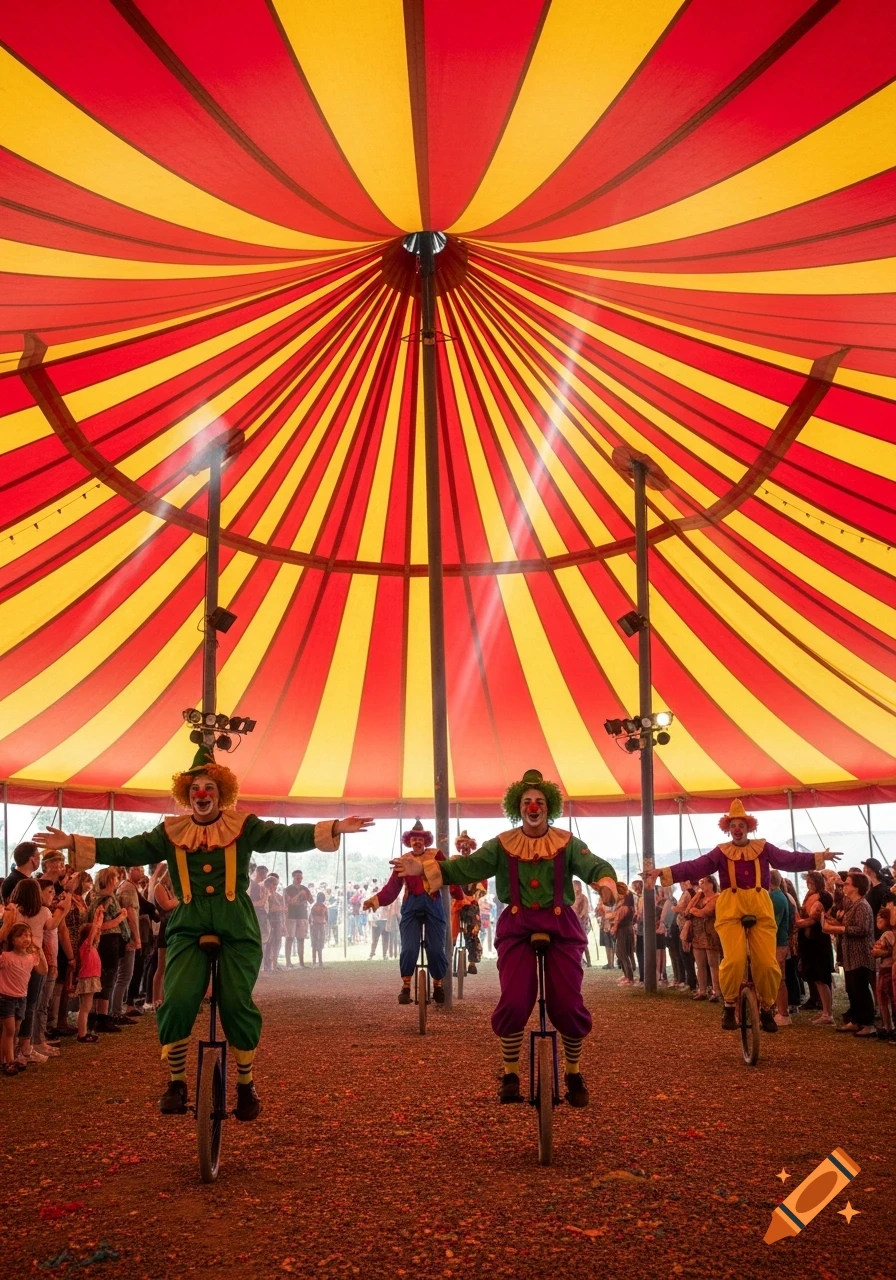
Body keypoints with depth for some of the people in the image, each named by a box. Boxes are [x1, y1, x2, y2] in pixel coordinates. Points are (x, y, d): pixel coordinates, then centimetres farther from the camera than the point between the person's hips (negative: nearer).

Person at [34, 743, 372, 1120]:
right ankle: (176, 1082, 6)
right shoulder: (171, 832, 7)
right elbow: (126, 849, 2)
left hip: (236, 929, -1)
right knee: (176, 1001, -15)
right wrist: (73, 843, -7)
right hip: (188, 928, 1)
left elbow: (288, 836, -7)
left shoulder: (243, 827, 2)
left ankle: (246, 1085, 15)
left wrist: (335, 829, -21)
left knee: (238, 1005, -7)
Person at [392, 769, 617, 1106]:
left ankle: (574, 1075, 20)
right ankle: (510, 1075, 13)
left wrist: (606, 882, -37)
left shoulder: (566, 843, 2)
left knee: (568, 1004, -4)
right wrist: (422, 867, -19)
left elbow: (595, 866, -12)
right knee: (514, 1002, -10)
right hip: (517, 927, 0)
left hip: (560, 926, 0)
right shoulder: (502, 845, 3)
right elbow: (466, 866, -6)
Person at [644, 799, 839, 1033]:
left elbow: (790, 860, 6)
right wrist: (663, 872, -9)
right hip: (730, 909, -1)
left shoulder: (763, 848, 12)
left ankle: (766, 1009, 19)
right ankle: (729, 1006, 6)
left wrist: (819, 857, -3)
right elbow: (694, 868, 1)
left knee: (767, 963, -4)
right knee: (734, 960, -17)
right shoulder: (720, 852, 8)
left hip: (761, 908, 1)